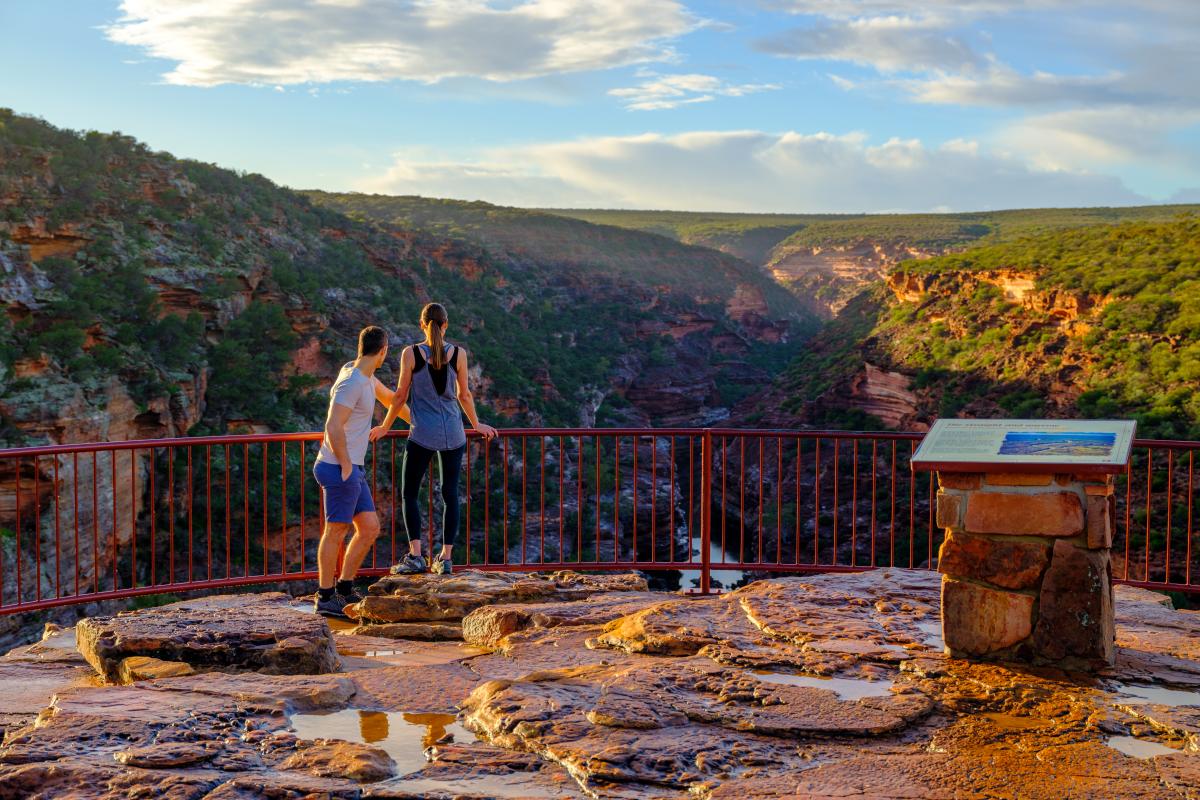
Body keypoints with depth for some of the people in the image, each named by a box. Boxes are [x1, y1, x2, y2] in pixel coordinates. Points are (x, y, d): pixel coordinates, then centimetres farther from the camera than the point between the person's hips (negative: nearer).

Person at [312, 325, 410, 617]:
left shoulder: (358, 370, 12)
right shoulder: (352, 382, -18)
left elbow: (389, 397, 27)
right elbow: (333, 427, -24)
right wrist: (346, 466, -17)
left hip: (353, 470, 9)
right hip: (339, 468, -9)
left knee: (370, 528, 10)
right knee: (336, 531, -2)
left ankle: (344, 590, 17)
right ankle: (326, 598, 6)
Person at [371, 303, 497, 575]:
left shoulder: (411, 354, -6)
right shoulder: (458, 353, -1)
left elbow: (401, 395, -2)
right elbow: (464, 394, 7)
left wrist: (385, 426, 13)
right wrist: (476, 424, 23)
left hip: (423, 435, -2)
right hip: (453, 434, 2)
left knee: (410, 493, 9)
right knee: (450, 495, 9)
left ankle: (415, 556, -2)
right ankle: (446, 558, 9)